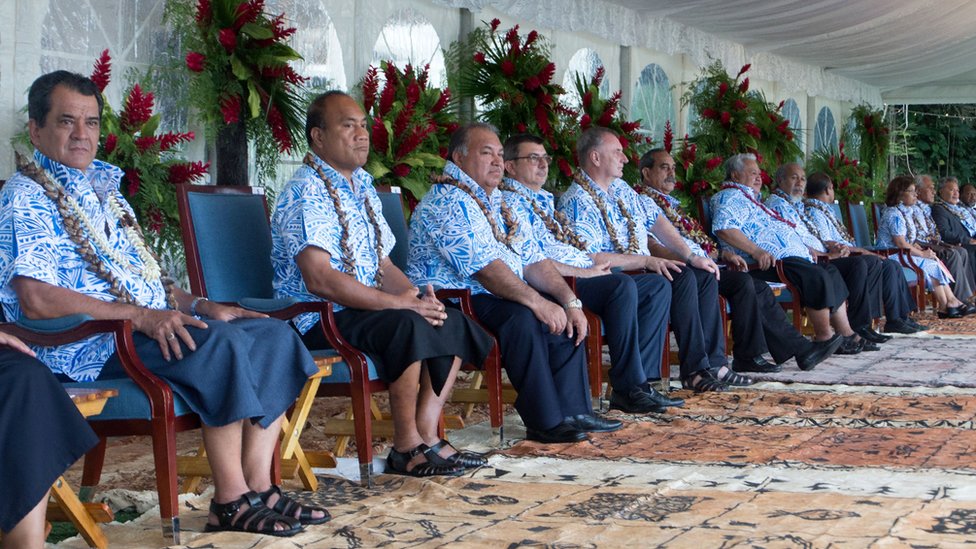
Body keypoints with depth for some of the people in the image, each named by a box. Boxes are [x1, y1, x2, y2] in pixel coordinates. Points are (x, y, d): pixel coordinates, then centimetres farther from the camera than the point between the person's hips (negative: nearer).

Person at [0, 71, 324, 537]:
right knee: (221, 344, -30)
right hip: (87, 346, -9)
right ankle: (231, 501, -24)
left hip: (151, 324, 9)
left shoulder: (102, 188, 23)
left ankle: (258, 487, -11)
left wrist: (201, 306, 7)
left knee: (274, 335, -5)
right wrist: (139, 315, -26)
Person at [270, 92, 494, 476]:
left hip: (365, 309, 10)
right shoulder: (305, 193, -15)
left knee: (453, 324, 0)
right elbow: (320, 279, -26)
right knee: (408, 326, -32)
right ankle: (407, 448, -20)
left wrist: (417, 295, -4)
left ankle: (426, 436, -5)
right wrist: (399, 303, -25)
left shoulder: (362, 186, 16)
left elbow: (383, 265, 18)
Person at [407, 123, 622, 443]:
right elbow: (483, 266, -25)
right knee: (521, 318, -32)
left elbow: (533, 259, 12)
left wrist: (569, 300, -3)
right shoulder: (447, 201, -15)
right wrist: (537, 302, -29)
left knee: (564, 315, 1)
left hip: (495, 297, 10)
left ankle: (572, 411, 1)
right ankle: (544, 422, -24)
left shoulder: (497, 202, 17)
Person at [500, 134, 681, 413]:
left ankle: (642, 379, -11)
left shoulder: (544, 200, 27)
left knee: (658, 287, -1)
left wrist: (596, 267, 9)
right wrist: (586, 272, -15)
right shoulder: (511, 201, -5)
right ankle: (628, 388, -28)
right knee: (623, 286, -32)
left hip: (584, 276, 10)